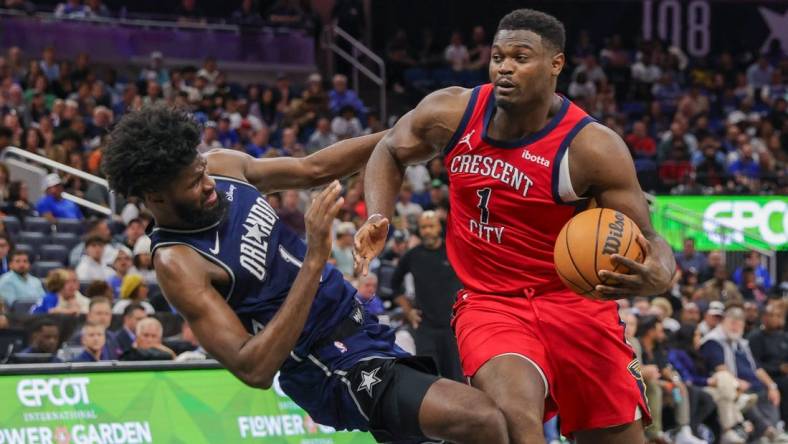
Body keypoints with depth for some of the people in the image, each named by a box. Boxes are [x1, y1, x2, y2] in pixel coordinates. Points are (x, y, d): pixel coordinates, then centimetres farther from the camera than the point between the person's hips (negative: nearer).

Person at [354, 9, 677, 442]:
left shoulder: (591, 147, -16)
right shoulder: (452, 113, -6)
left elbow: (646, 239, -10)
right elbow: (391, 151, 16)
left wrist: (658, 277, -34)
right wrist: (378, 218, -2)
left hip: (574, 302, 0)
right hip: (489, 304, 0)